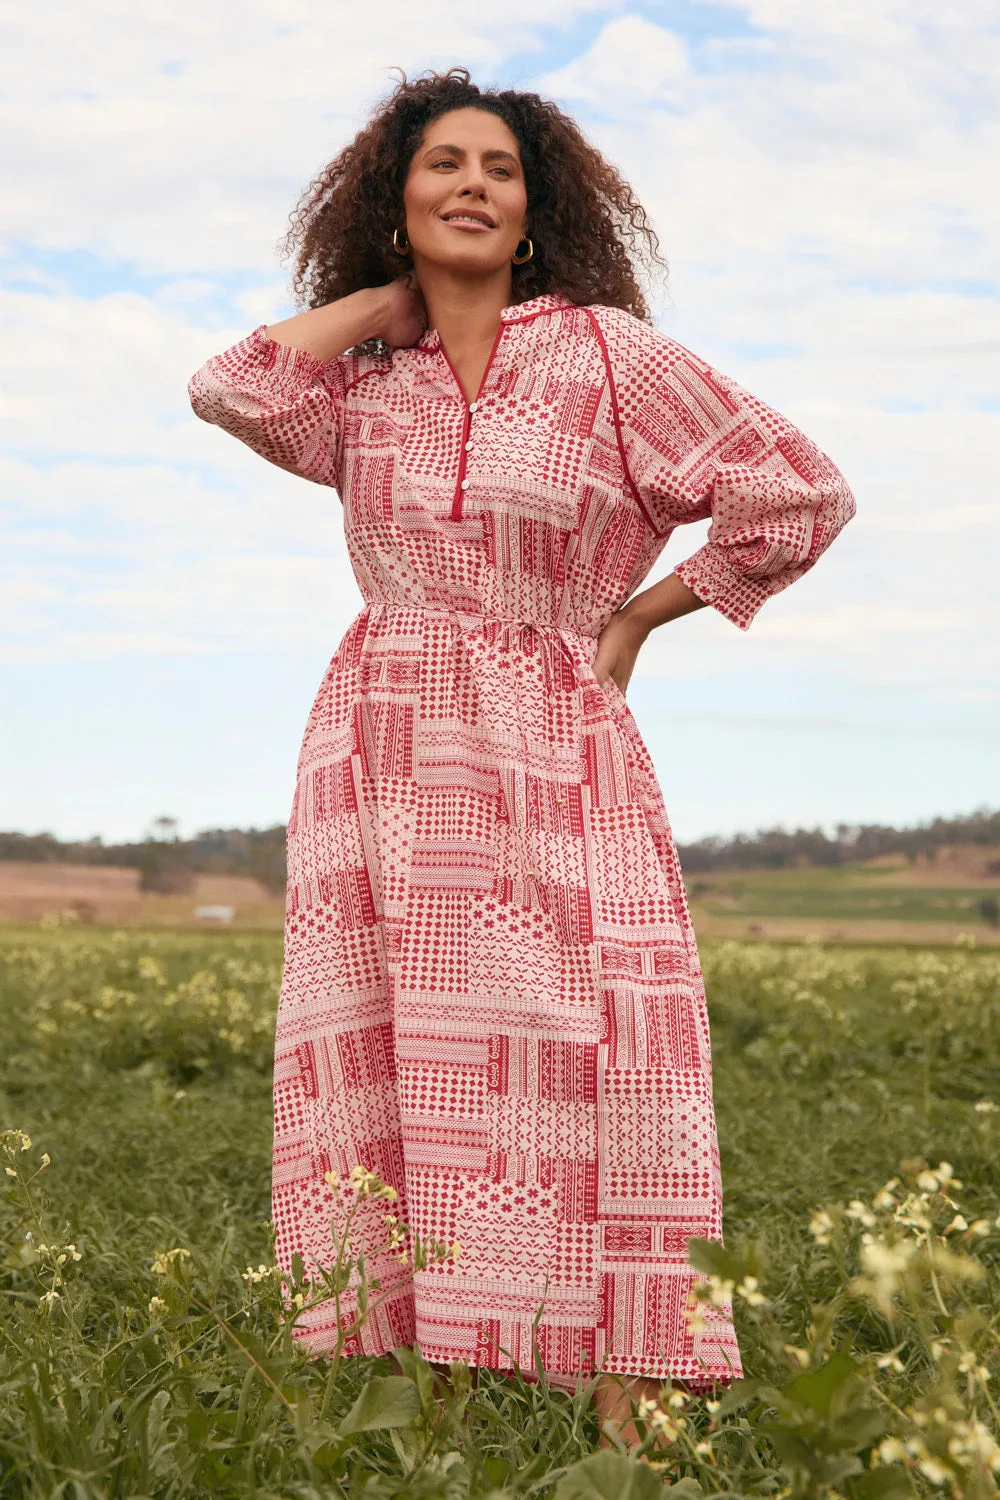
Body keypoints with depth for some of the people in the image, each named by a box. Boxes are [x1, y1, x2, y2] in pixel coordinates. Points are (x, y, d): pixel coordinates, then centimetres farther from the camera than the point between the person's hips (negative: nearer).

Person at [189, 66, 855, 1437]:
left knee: (584, 1086, -8)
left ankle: (630, 1421, -5)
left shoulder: (605, 350, 2)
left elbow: (805, 496, 2)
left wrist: (641, 614, 5)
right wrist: (389, 298, 4)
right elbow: (232, 391, -9)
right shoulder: (361, 385, 11)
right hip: (379, 768, 3)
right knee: (405, 1088, 1)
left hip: (553, 768, -3)